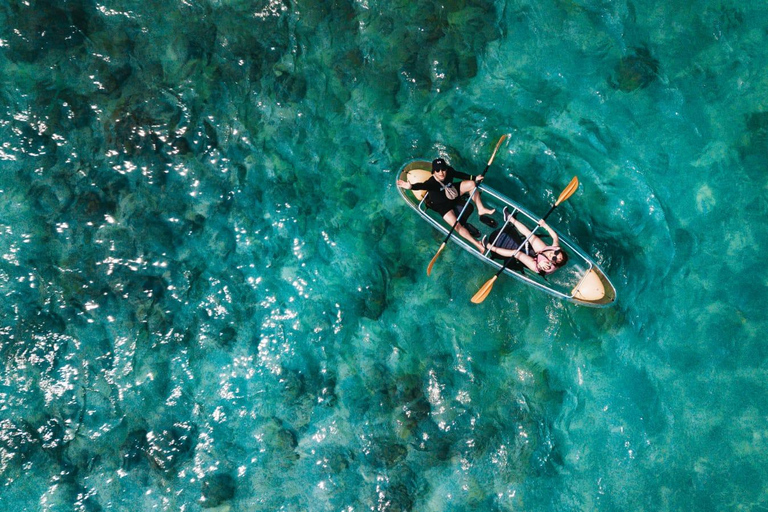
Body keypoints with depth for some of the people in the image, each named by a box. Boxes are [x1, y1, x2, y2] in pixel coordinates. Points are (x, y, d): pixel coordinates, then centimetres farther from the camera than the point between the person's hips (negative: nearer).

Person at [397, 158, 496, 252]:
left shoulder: (449, 171, -23)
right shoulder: (432, 182, -38)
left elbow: (459, 174, -1)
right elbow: (422, 186, -60)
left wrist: (474, 178, 8)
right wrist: (411, 186, -82)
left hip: (453, 193, 6)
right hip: (442, 206, -6)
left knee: (472, 184, -6)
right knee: (457, 226, -21)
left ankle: (481, 209, 9)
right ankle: (478, 245, -13)